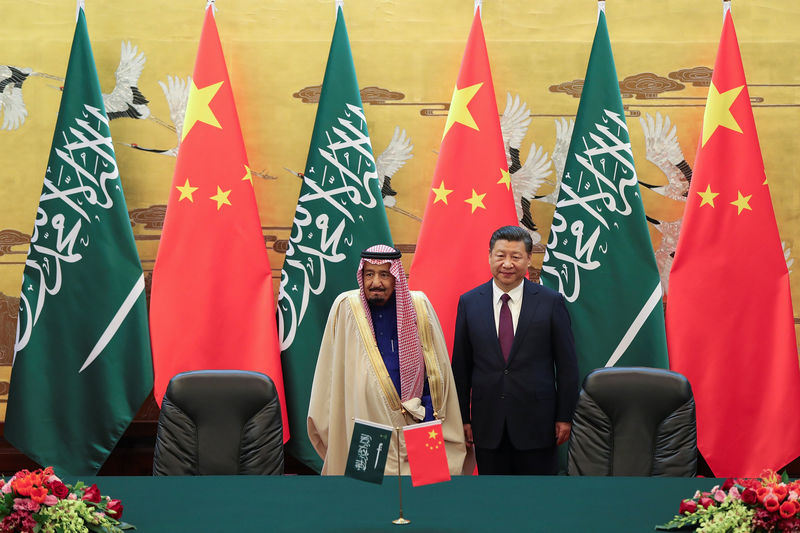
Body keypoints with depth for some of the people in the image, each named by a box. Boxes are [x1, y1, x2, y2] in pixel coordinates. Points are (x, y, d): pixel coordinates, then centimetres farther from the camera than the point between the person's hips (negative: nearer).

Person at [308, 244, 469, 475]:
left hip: (413, 421, 1)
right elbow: (331, 370, 4)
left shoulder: (419, 305, 2)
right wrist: (323, 418, 2)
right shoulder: (346, 307, 0)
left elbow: (435, 369, 6)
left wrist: (428, 415, -1)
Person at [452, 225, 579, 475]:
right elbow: (460, 365, 6)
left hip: (537, 423, -1)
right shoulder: (469, 302, 3)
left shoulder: (551, 301, -2)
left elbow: (567, 364, 1)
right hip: (488, 424, 2)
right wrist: (463, 418, 4)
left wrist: (565, 417, -2)